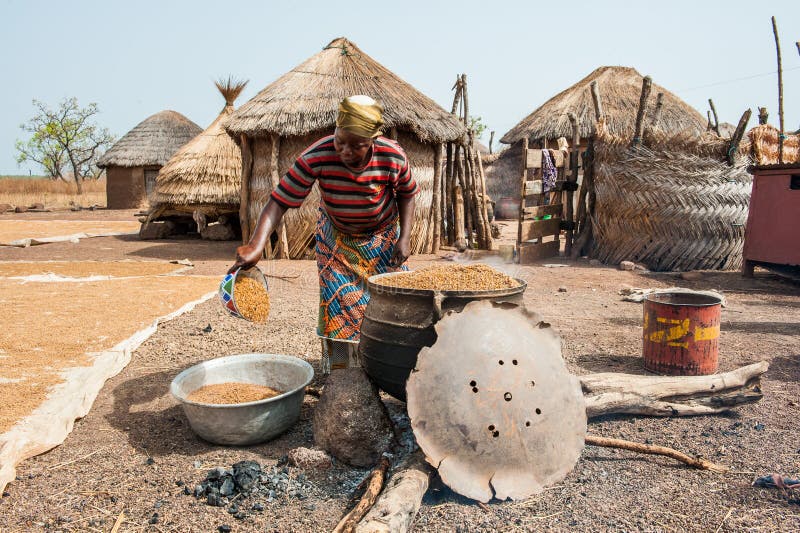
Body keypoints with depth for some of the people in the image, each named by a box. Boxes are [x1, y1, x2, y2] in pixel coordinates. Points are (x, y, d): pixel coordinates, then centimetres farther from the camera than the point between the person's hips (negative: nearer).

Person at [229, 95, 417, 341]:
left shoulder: (393, 157, -26)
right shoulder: (317, 156, -30)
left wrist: (405, 238, -14)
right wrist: (256, 246, -45)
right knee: (339, 308, -5)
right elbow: (279, 200, -31)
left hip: (382, 239, 2)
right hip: (336, 240, -1)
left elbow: (406, 194, -5)